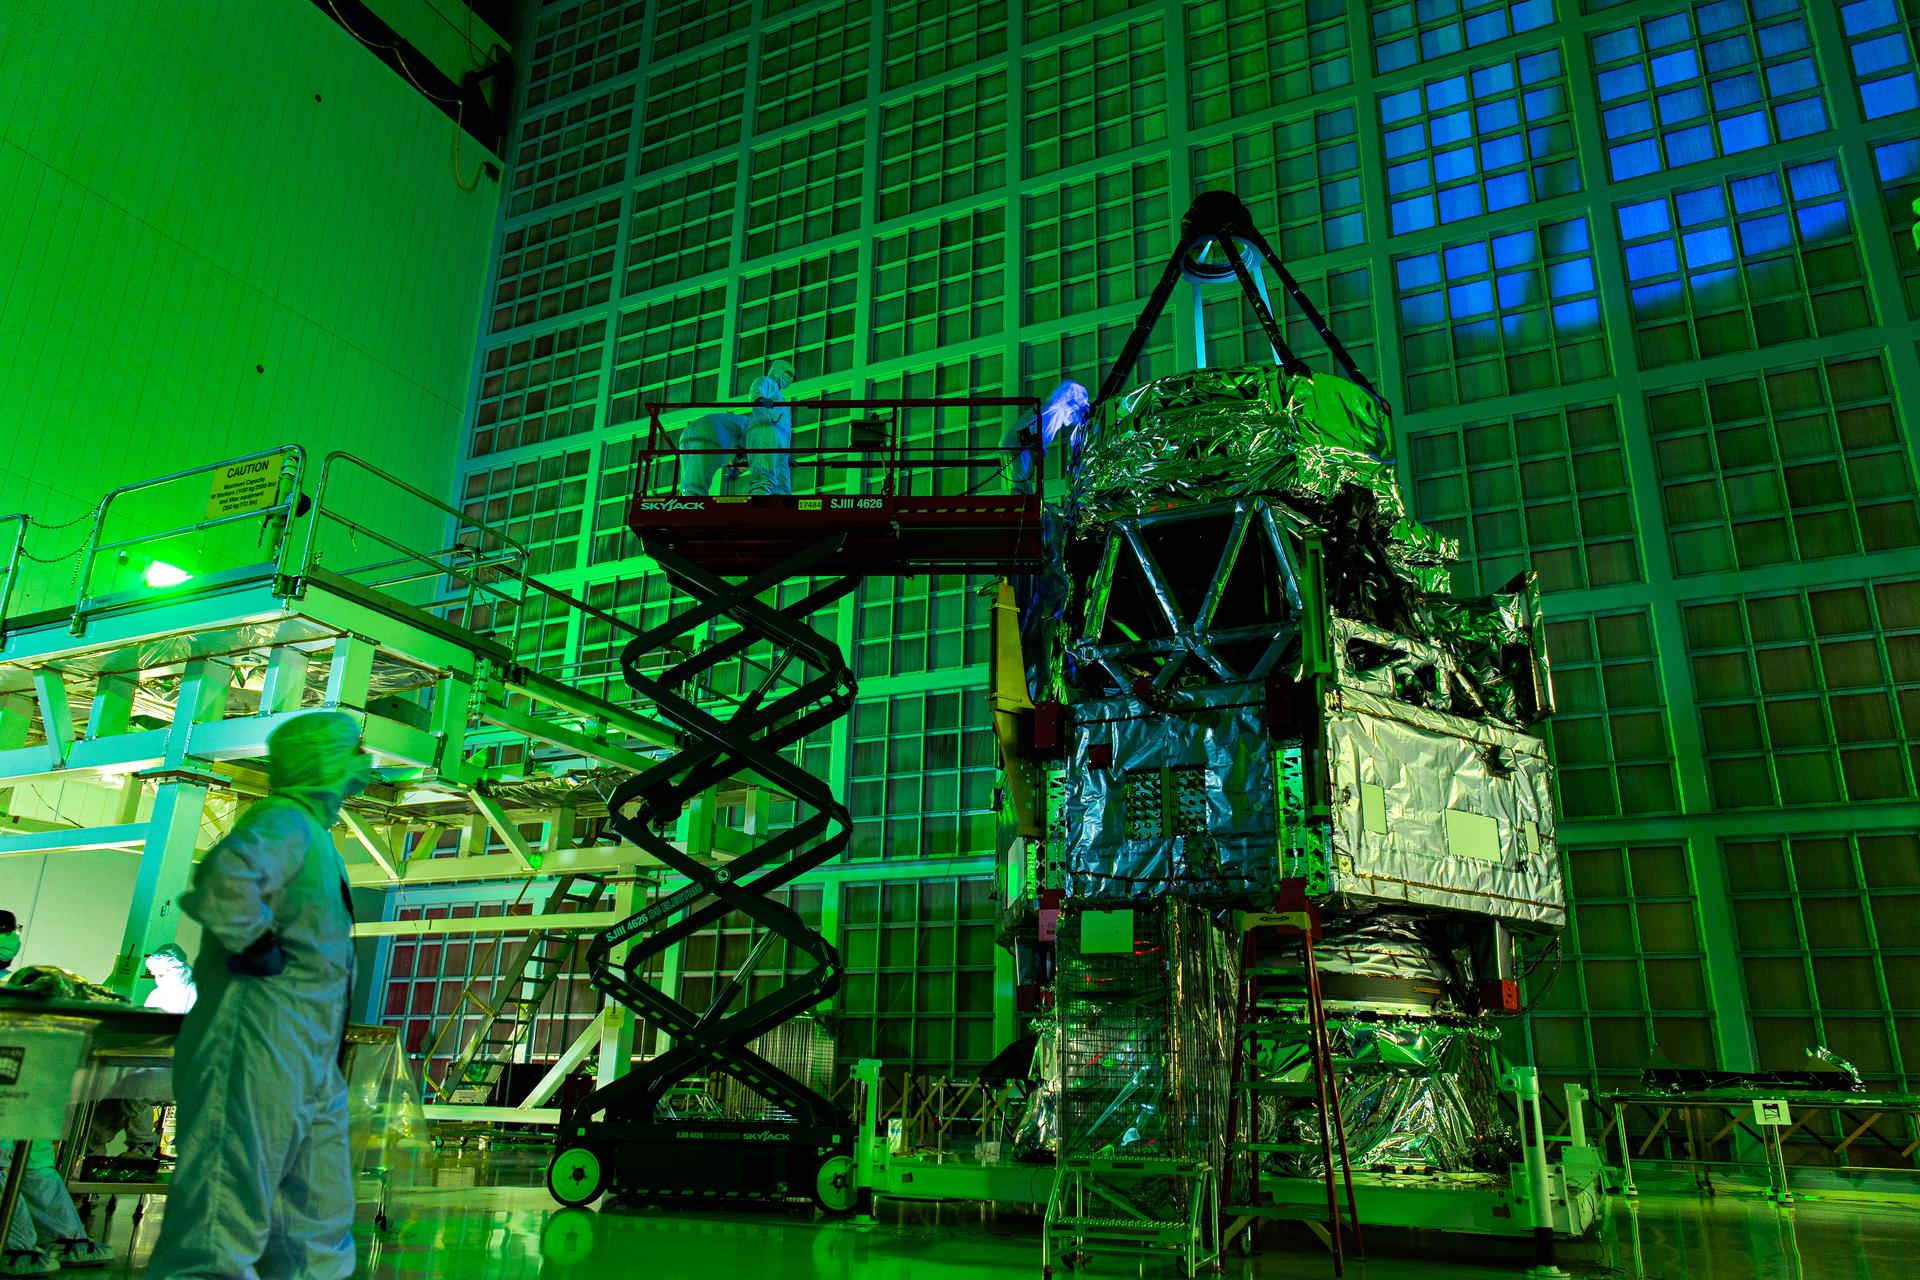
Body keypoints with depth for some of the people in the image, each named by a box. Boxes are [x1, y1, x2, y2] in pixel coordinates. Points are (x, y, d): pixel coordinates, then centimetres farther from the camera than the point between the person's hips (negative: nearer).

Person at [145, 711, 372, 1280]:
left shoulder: (310, 833, 20)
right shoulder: (284, 821, -12)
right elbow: (225, 876, -34)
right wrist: (257, 947, -21)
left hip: (305, 1074, 10)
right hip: (256, 1053, -10)